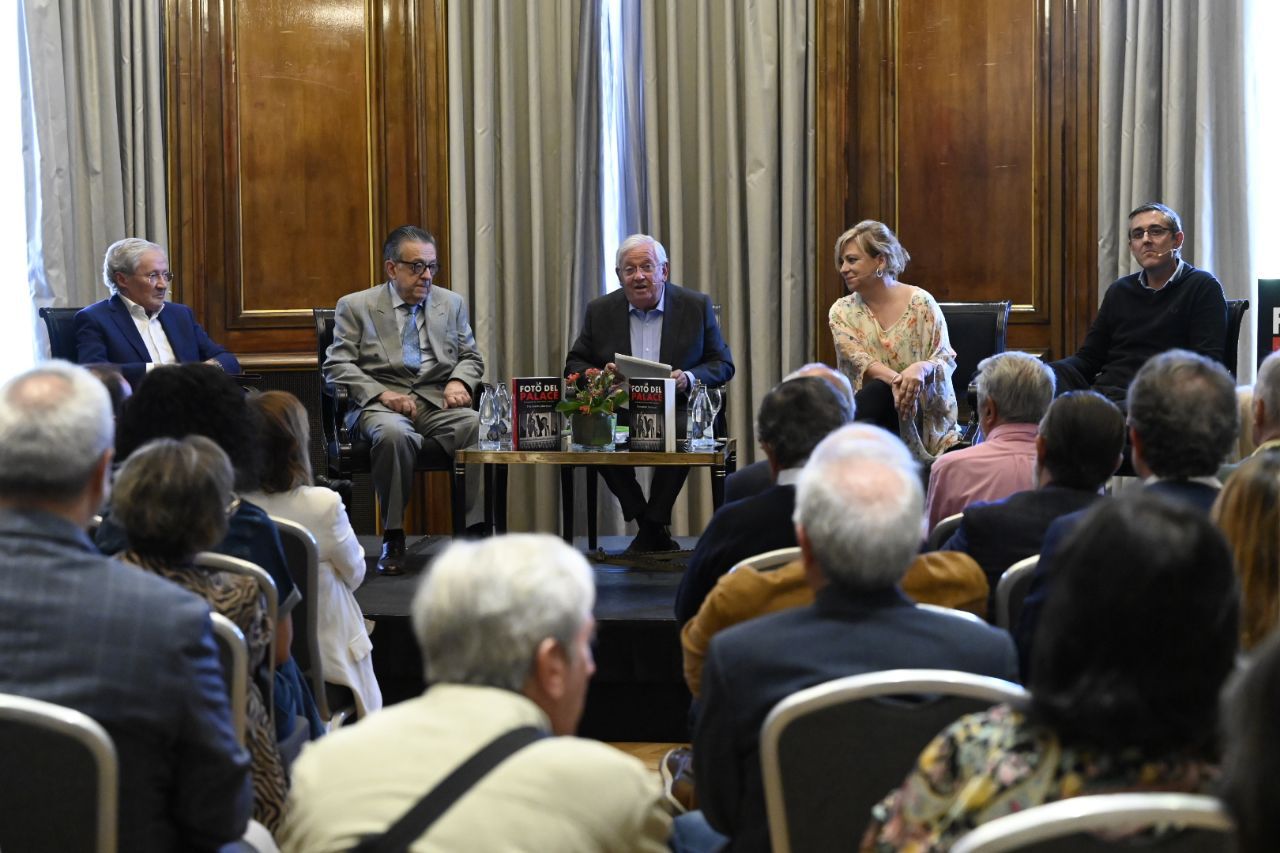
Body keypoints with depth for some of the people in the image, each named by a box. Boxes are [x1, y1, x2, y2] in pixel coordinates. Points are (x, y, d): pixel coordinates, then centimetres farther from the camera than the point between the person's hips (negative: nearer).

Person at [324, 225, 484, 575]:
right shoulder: (355, 306, 8)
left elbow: (471, 358, 21)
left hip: (438, 401, 3)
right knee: (393, 433, -39)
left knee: (483, 428, -30)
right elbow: (337, 365, 1)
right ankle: (392, 537, -25)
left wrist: (458, 381, -4)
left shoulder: (452, 303, 19)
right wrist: (381, 393, -15)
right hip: (380, 403, -3)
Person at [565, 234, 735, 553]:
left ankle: (651, 526, -15)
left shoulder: (697, 306, 4)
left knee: (681, 432, -35)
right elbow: (574, 364, 13)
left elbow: (723, 365, 6)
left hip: (676, 410, -1)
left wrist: (689, 378, -15)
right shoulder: (600, 310, 7)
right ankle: (650, 527, -15)